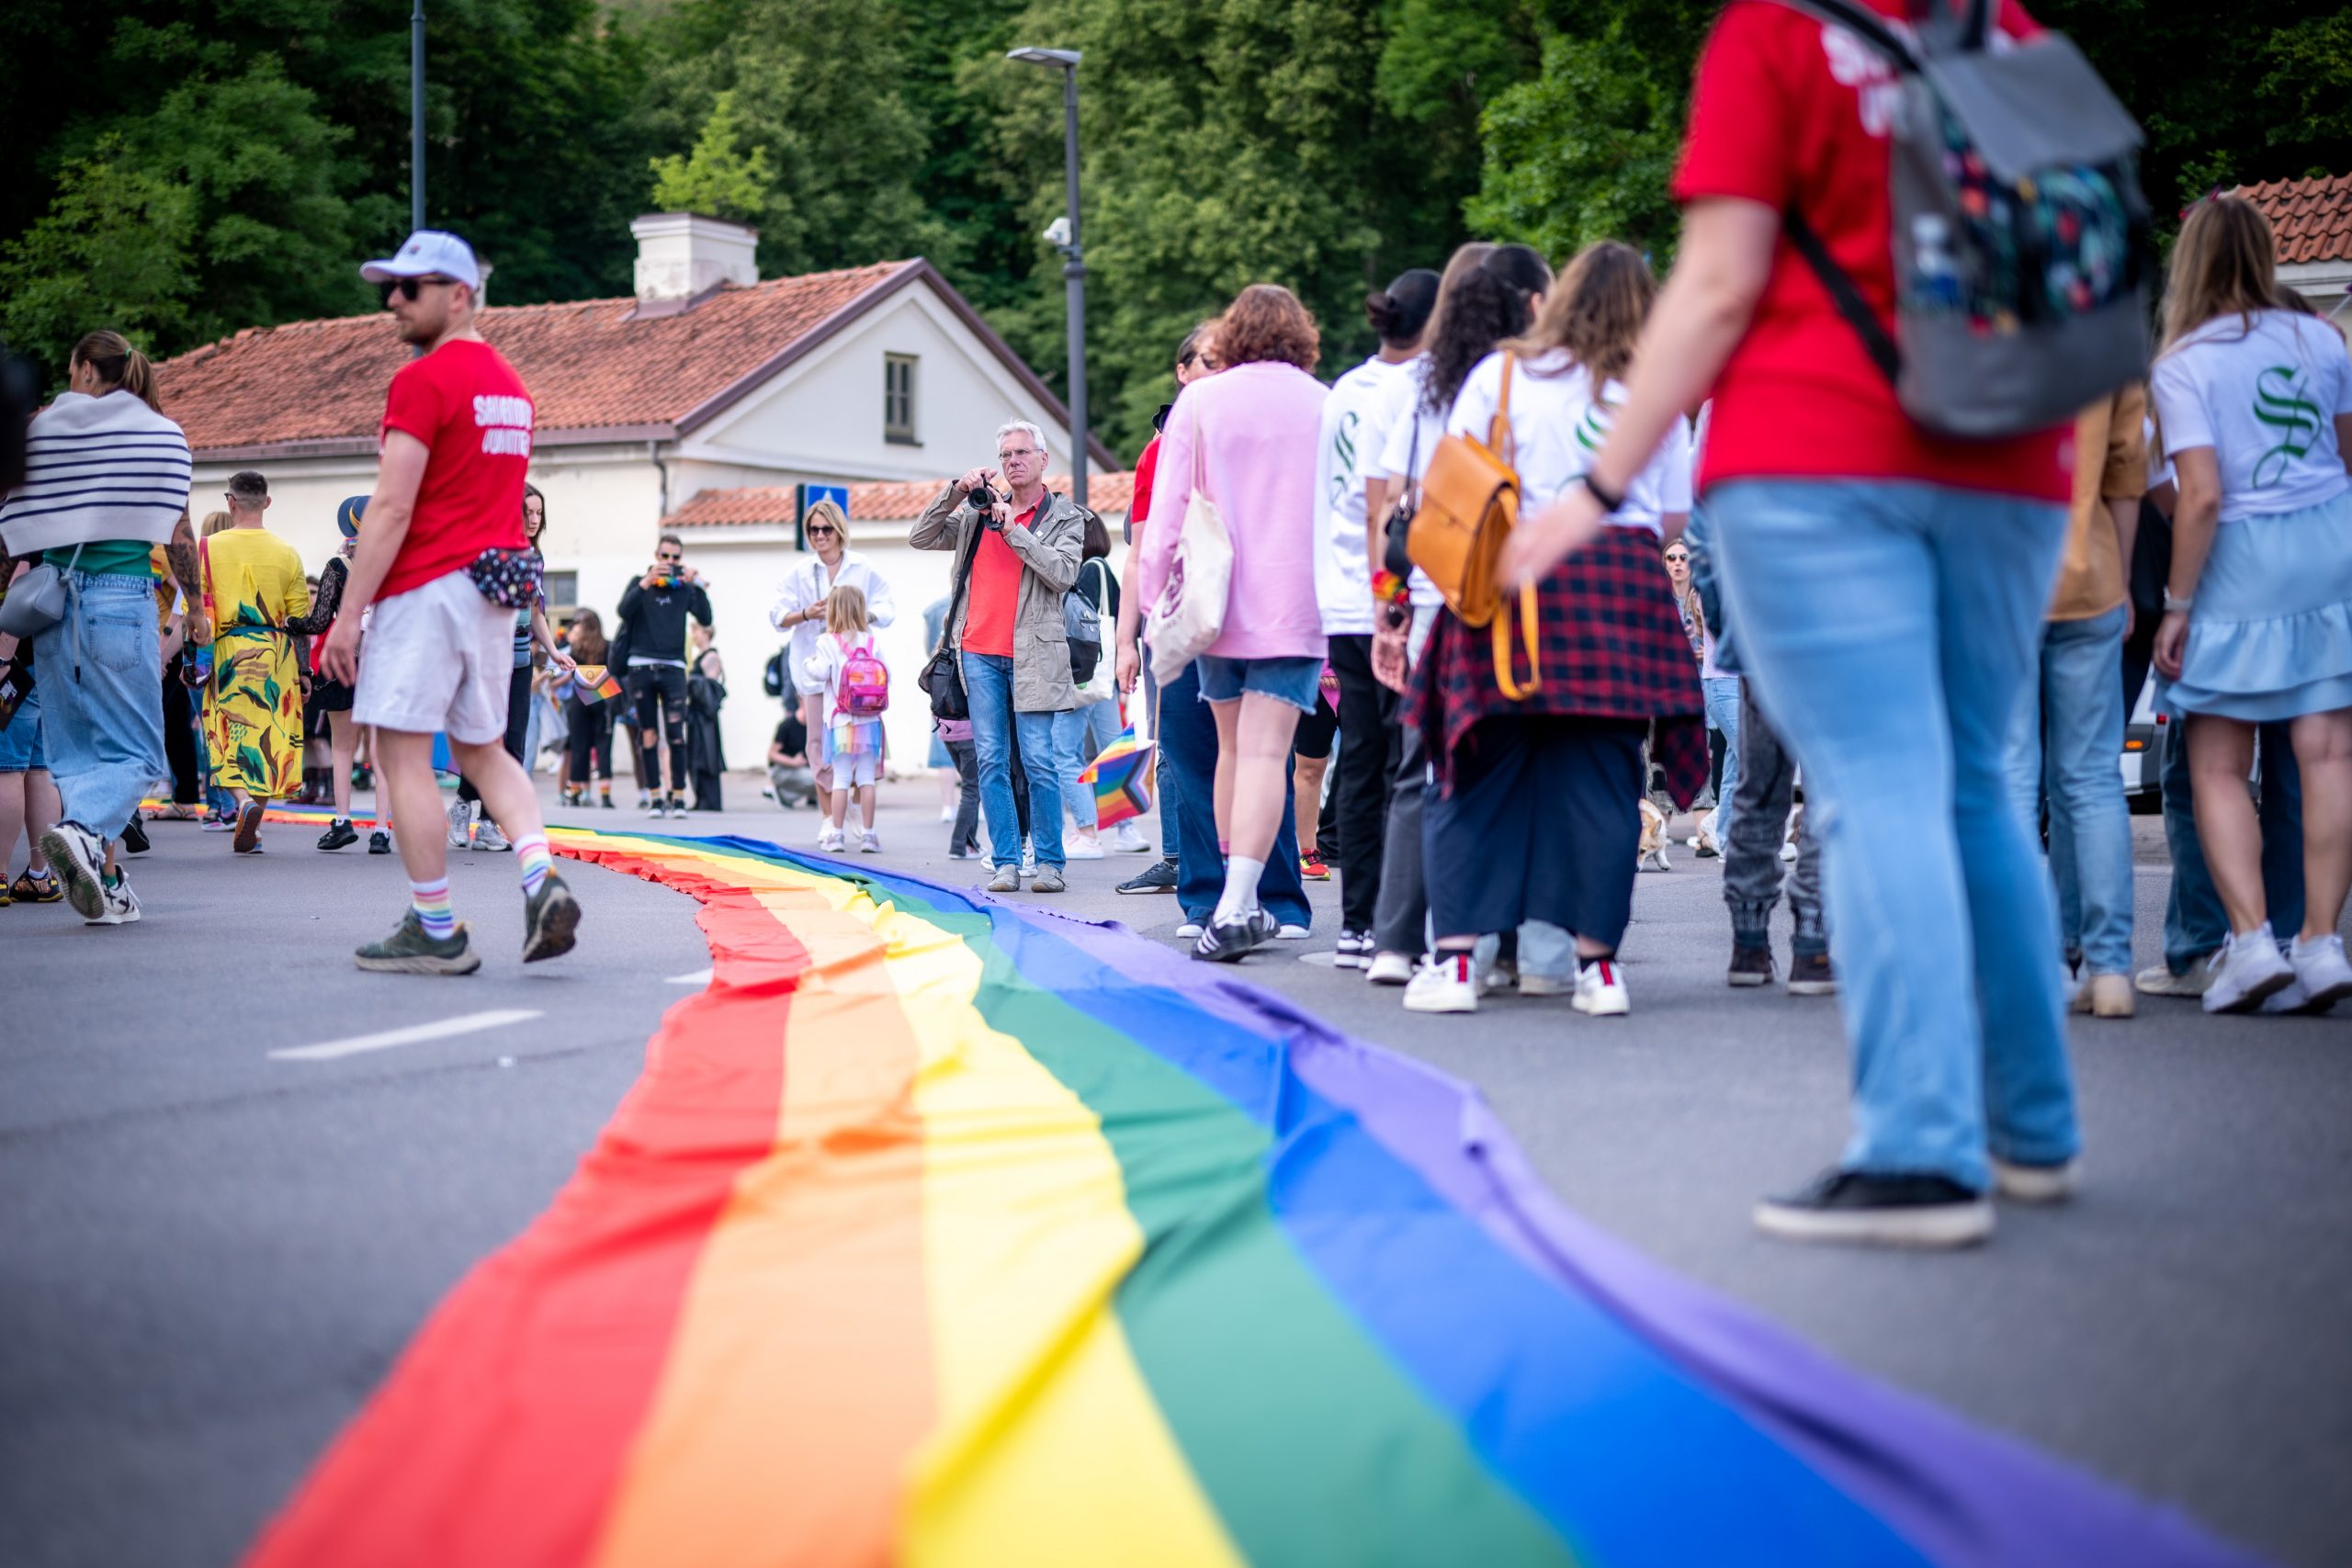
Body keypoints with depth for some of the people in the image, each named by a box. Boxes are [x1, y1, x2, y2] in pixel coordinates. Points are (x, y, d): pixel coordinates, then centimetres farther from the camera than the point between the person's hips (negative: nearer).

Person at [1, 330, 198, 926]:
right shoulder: (163, 434, 3)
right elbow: (178, 535, 2)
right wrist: (194, 607, 15)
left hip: (52, 601, 3)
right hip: (123, 596, -3)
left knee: (75, 750, 12)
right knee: (134, 751, 2)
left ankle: (104, 879, 8)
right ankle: (85, 830, -27)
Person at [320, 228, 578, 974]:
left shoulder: (423, 381, -12)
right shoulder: (511, 383, 16)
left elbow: (392, 509, -15)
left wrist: (349, 614, -13)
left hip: (426, 586, -8)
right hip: (497, 586, 8)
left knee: (403, 755, -1)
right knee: (482, 749, 16)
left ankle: (436, 930, -1)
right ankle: (541, 879, -4)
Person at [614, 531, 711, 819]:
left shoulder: (685, 588, 10)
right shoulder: (640, 583, 9)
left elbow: (705, 618, -2)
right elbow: (624, 611, -8)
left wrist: (696, 585, -12)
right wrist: (646, 583, -18)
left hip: (673, 667, 0)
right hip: (641, 666, 0)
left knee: (675, 734, -10)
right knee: (648, 735, 1)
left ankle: (678, 797, -7)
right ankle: (654, 798, 5)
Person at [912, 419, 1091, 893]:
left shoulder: (1065, 515, 5)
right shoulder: (978, 511, 16)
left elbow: (1063, 574, -9)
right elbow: (919, 537, 13)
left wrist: (1014, 529, -11)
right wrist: (955, 492, 2)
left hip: (1031, 654, -4)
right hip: (979, 653, 4)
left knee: (1039, 761, -5)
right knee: (991, 761, 2)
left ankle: (1050, 862, 2)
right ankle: (1005, 862, 6)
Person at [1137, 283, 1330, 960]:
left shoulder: (1199, 402, 3)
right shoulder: (1327, 407, 3)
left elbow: (1166, 514, -2)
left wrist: (1157, 602, 3)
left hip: (1220, 601, 2)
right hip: (1296, 606, -1)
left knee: (1233, 747, 15)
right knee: (1265, 753, -8)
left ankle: (1237, 902, 20)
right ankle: (1238, 903, -21)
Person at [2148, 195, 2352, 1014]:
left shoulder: (2182, 365, -8)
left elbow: (2201, 496, -14)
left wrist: (2177, 603, -7)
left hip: (2241, 559, -4)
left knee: (2217, 767, 4)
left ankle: (2251, 937, -7)